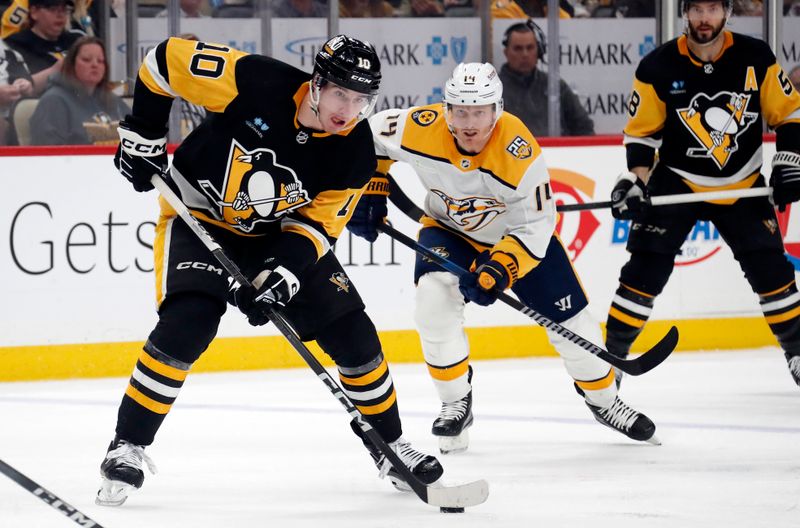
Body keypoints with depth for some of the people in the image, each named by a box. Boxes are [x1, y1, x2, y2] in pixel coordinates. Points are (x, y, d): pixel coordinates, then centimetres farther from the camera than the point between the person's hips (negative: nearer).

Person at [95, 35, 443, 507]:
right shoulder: (258, 83, -29)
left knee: (352, 334, -1)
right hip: (199, 217, -4)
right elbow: (167, 60, -19)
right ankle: (128, 447, -15)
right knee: (188, 322, -26)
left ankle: (390, 444, 20)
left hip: (280, 233, 4)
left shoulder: (356, 153, -17)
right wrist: (144, 134, -13)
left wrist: (281, 273, -27)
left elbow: (317, 221, -11)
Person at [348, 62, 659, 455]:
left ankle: (604, 401, 27)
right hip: (449, 230, 1)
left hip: (518, 233, -1)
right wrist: (370, 193, -8)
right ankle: (456, 403, -6)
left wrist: (497, 271, -37)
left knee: (570, 320, -1)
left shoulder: (520, 153, -33)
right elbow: (373, 135, -6)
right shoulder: (422, 128, -28)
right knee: (434, 301, -26)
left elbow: (535, 226, -27)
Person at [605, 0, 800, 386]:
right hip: (676, 183, -1)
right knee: (645, 270, -10)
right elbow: (641, 132, -4)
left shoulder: (756, 58, -9)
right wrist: (636, 180, -16)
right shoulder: (658, 67, -12)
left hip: (741, 187, 1)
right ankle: (611, 355, -3)